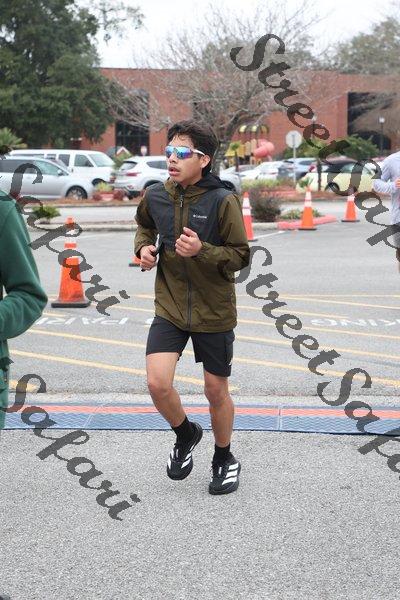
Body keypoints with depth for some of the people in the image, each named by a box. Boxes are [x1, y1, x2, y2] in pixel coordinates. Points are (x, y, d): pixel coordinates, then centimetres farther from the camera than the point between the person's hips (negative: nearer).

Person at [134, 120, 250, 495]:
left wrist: (202, 250, -27)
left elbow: (241, 255, -11)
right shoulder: (155, 195, -4)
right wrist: (143, 246, -2)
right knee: (158, 383, -12)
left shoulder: (223, 201, -16)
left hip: (214, 312, -3)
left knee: (216, 390, 10)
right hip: (169, 308, 3)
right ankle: (186, 434, 21)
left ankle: (224, 458, 36)